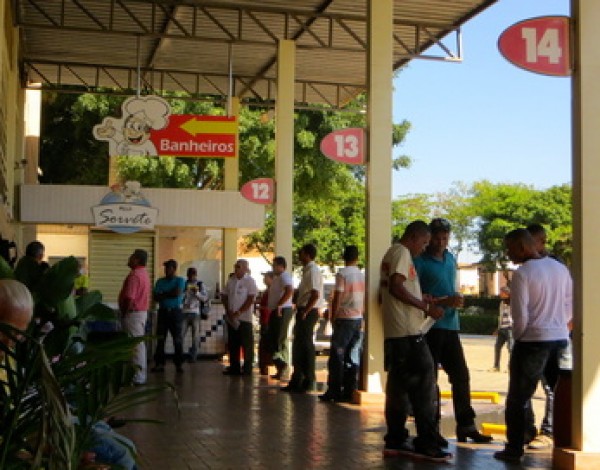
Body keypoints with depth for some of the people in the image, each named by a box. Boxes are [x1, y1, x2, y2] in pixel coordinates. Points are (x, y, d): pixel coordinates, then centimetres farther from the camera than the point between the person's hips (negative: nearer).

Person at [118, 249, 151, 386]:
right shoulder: (144, 274, 14)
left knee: (136, 345, -6)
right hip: (142, 311, 10)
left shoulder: (134, 275, -19)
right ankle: (141, 374, 19)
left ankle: (138, 377, -3)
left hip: (133, 313, -10)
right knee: (140, 344, 14)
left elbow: (129, 297, -24)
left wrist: (123, 313, -11)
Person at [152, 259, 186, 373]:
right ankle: (159, 363, 4)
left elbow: (177, 293, -13)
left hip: (176, 312, -3)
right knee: (160, 339, 1)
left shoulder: (180, 281, 4)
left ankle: (178, 364, 3)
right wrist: (170, 294, -10)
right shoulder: (160, 281, 12)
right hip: (163, 311, 3)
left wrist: (163, 294, -2)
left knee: (178, 340, -2)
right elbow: (156, 297, 2)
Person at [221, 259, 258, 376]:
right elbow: (224, 296, 11)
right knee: (232, 344, 9)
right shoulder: (231, 280, 11)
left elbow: (251, 299, -11)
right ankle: (234, 367, 16)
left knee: (246, 344, -2)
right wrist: (228, 311, -3)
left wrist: (238, 312, -15)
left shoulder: (249, 281, -5)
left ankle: (247, 368, 3)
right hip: (231, 318, 6)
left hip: (244, 318, -5)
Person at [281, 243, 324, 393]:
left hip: (308, 312, -10)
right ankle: (297, 381, 21)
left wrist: (305, 311, -21)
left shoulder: (312, 270, -15)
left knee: (306, 346, -5)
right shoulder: (307, 270, 17)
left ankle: (309, 381, 0)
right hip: (304, 311, 10)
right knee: (298, 346, 14)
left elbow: (315, 295, -24)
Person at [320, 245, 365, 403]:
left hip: (344, 319, -5)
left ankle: (334, 391, -2)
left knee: (337, 356, -1)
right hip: (358, 319, 6)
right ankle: (349, 392, 5)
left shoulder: (342, 274, -8)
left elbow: (337, 299, -10)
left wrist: (332, 318, -1)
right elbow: (364, 301, 13)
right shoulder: (362, 276, 9)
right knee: (353, 357, 6)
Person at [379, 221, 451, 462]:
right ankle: (426, 444, -7)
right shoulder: (402, 253, -8)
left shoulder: (392, 253, 22)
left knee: (399, 385, 12)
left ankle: (396, 441, 16)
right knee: (423, 382, -8)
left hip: (394, 332, 10)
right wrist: (426, 307, -17)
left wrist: (420, 298, 20)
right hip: (408, 332, -10)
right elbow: (396, 287, -20)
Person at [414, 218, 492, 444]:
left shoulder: (451, 259, 15)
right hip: (429, 326, -7)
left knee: (461, 375, 8)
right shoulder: (420, 261, -7)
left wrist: (456, 299, 2)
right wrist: (444, 302, -20)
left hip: (450, 325, 7)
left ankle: (466, 425, 16)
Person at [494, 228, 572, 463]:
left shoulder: (522, 274, -11)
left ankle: (514, 448, 6)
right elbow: (570, 307, 12)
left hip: (533, 341, -6)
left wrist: (517, 337, 5)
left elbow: (520, 316, -12)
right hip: (561, 340, 6)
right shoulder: (561, 268, 7)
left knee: (518, 398, 4)